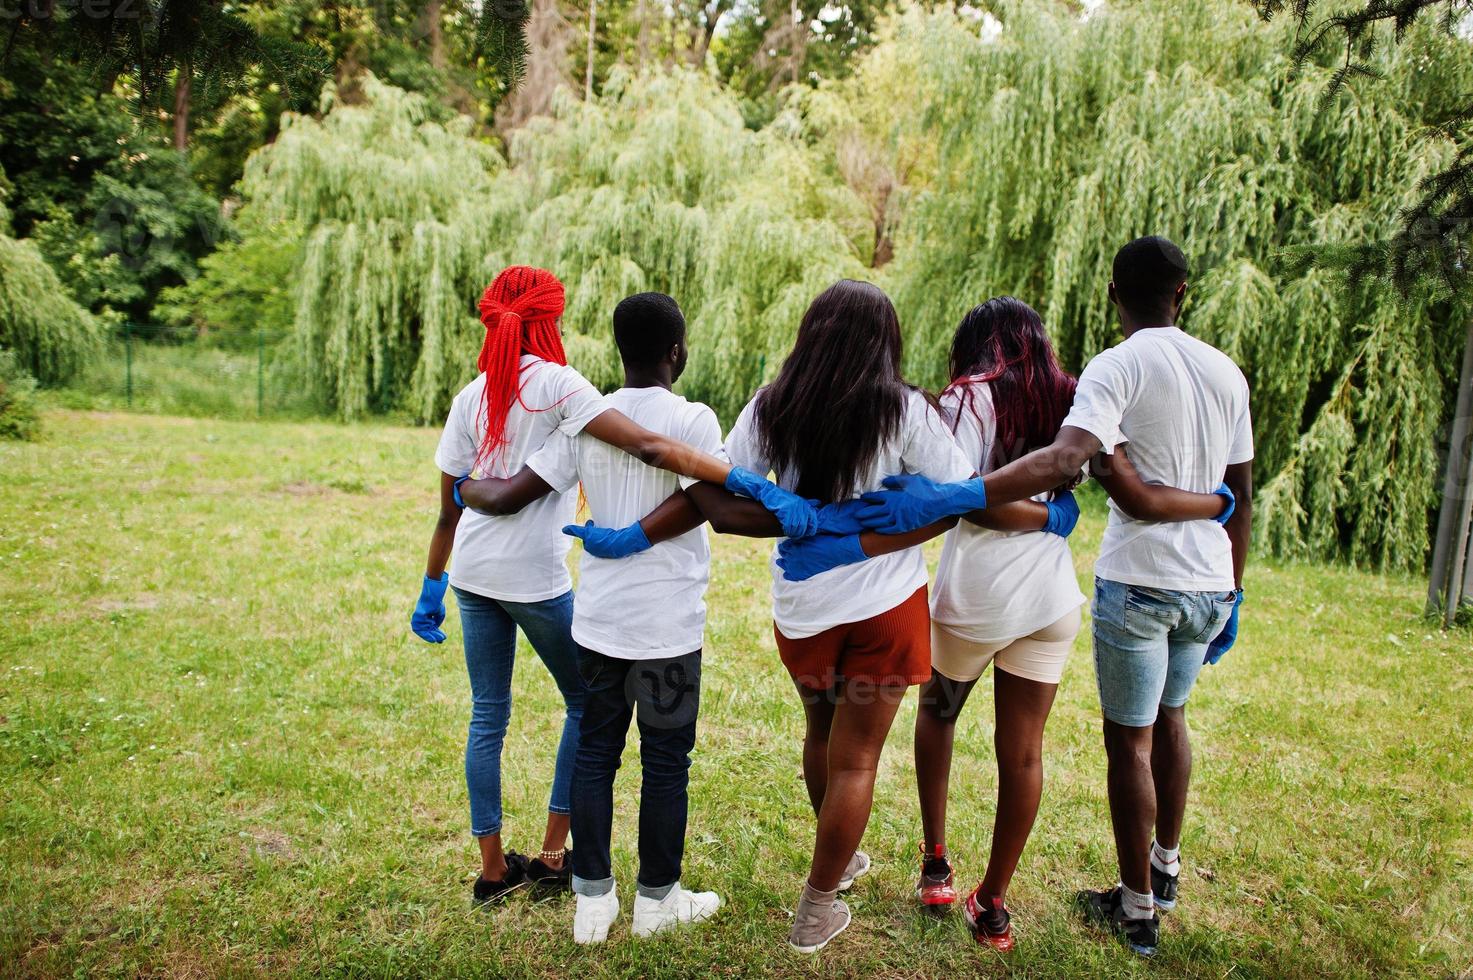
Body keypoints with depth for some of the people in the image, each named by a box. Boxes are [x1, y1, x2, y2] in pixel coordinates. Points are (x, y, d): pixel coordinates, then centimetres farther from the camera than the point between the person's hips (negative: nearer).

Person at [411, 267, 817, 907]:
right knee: (585, 702, 15)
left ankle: (493, 869, 23)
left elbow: (450, 505, 6)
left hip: (473, 571, 6)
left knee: (488, 715, 14)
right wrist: (755, 486, -31)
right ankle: (553, 856, 18)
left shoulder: (471, 396, 4)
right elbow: (648, 447, -26)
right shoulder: (556, 383, -12)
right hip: (535, 576, -5)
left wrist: (432, 587, 17)